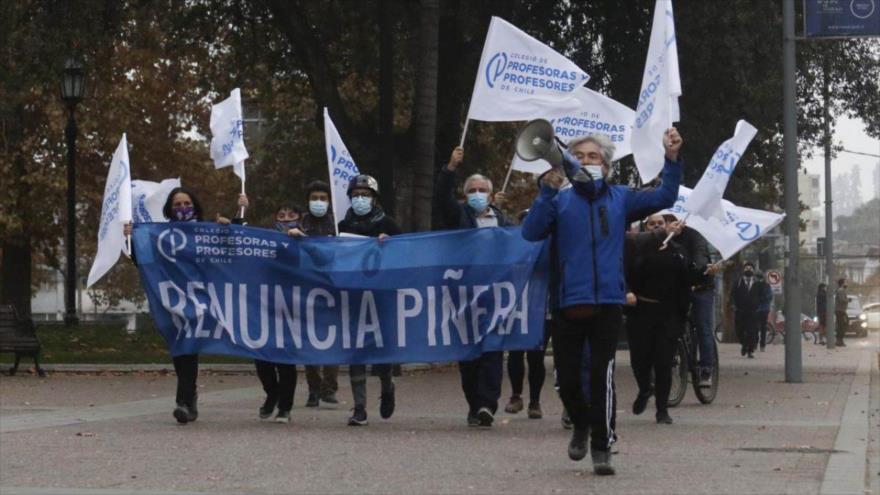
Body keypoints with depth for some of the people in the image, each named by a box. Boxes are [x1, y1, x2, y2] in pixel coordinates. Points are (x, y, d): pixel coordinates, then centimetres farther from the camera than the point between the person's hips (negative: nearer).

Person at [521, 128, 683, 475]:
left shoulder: (619, 198, 9)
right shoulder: (560, 200, 5)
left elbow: (664, 198, 7)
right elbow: (530, 232, -9)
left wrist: (672, 159, -6)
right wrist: (546, 191, -19)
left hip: (607, 303, -1)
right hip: (568, 303, 1)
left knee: (602, 375, -10)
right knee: (566, 378, 6)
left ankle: (602, 446, 1)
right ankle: (581, 424, 36)